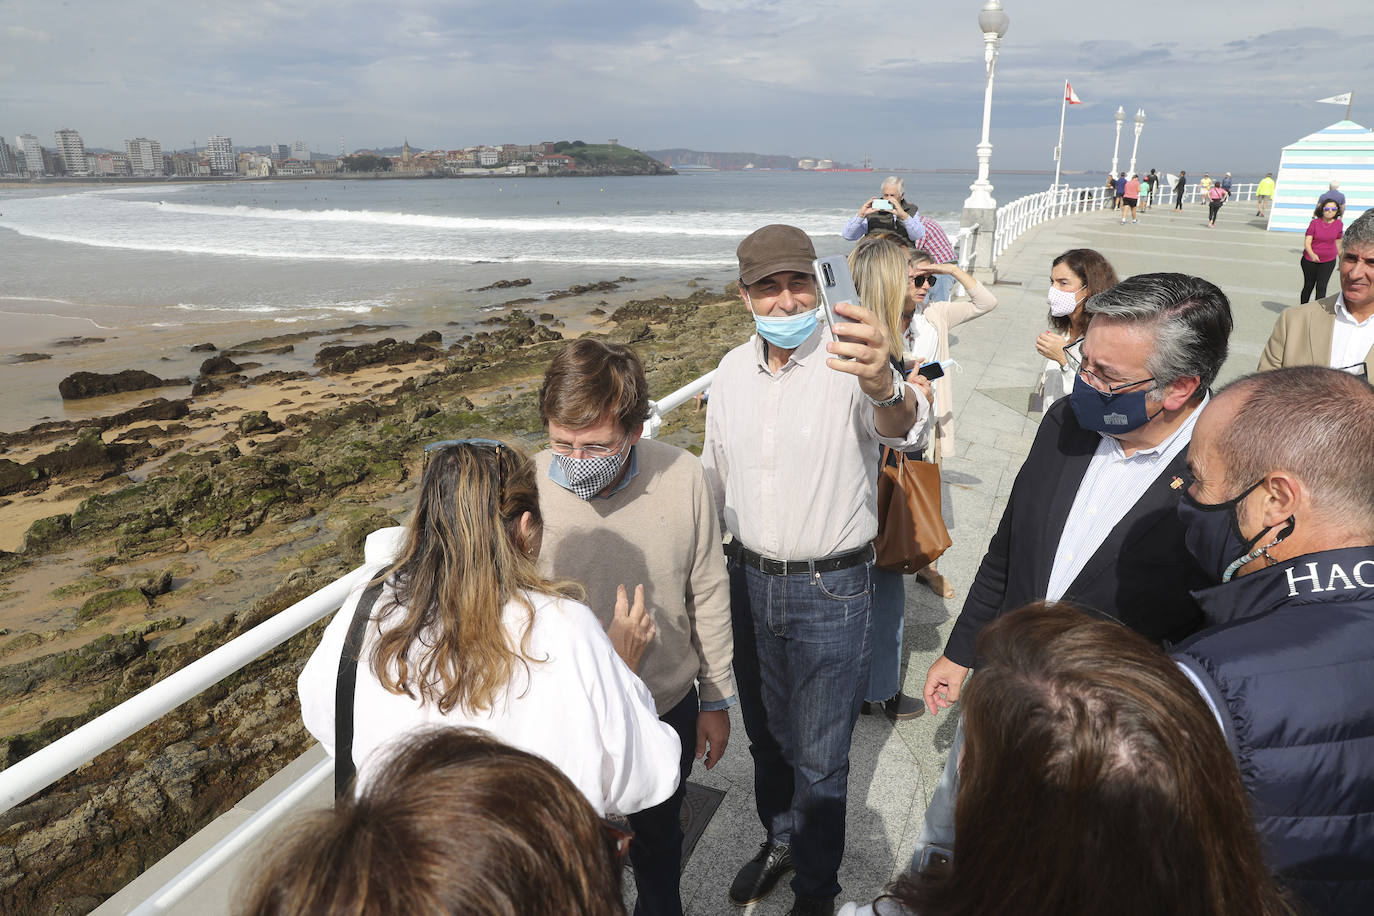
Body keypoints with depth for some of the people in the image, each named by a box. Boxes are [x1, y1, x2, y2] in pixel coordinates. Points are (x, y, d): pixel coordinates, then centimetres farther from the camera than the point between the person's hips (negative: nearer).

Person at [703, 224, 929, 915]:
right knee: (764, 732, 24)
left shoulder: (848, 364, -18)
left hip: (831, 591, -5)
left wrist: (883, 385, -62)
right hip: (749, 580, 5)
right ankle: (779, 840, 51)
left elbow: (905, 428, -39)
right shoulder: (732, 371, 0)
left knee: (819, 758, 11)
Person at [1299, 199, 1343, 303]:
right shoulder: (1315, 223, -9)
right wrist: (1312, 254, -33)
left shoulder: (1338, 224, -2)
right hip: (1310, 260, -1)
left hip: (1328, 261, 1)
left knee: (1321, 287, -9)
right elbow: (1307, 242, -15)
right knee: (1308, 286, 13)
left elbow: (1338, 242, 11)